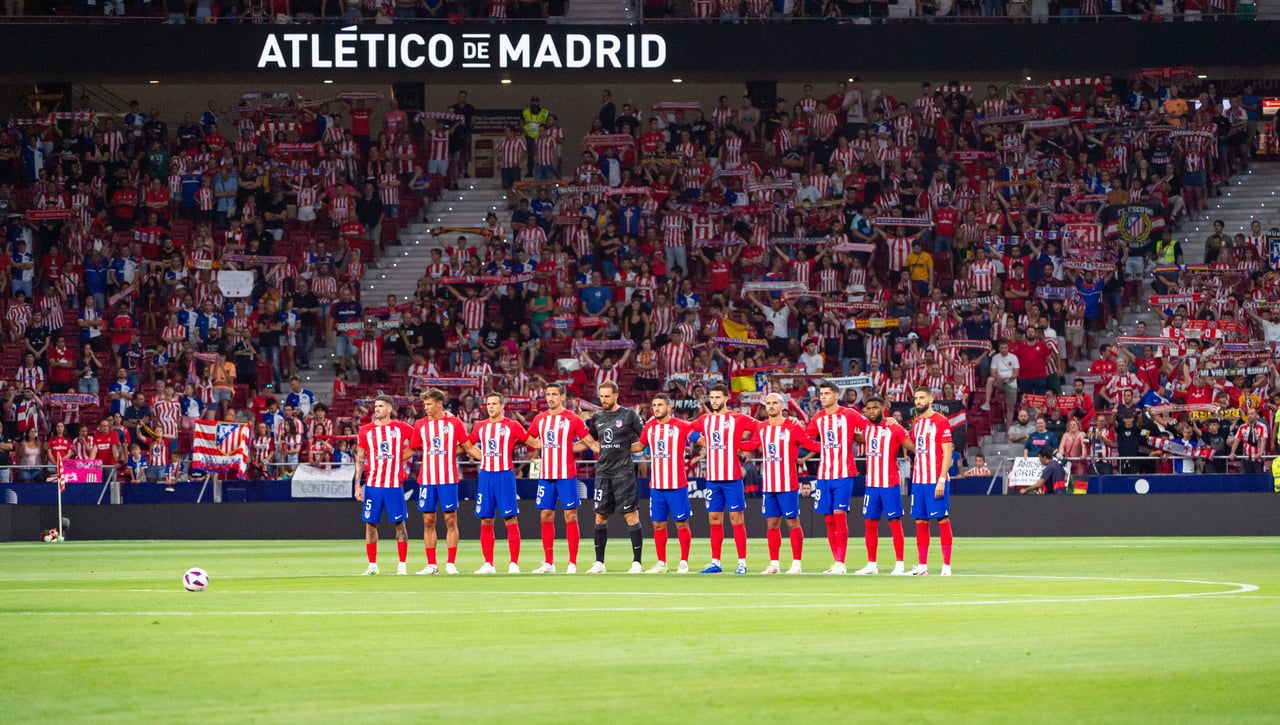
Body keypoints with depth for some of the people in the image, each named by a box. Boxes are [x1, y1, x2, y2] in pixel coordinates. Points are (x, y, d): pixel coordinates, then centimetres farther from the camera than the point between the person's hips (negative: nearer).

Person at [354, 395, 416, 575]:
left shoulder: (401, 428, 2)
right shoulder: (365, 431, 6)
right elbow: (360, 459, 7)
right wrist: (358, 485, 1)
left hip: (395, 484, -1)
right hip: (372, 484, 1)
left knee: (399, 523, 0)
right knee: (370, 524, 2)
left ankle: (402, 565, 5)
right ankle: (372, 565, 10)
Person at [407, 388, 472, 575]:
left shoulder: (454, 423, 0)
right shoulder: (420, 425, 8)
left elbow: (467, 446, 8)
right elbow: (411, 450, 15)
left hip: (448, 479, -3)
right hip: (427, 480, 3)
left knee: (450, 519, -2)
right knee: (428, 521, 3)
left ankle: (451, 563, 2)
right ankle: (431, 565, 7)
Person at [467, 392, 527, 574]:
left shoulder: (512, 426, -2)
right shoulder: (480, 427, 10)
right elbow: (468, 445, 22)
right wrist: (482, 456, 12)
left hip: (505, 475, -4)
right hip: (486, 475, 4)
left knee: (510, 520, -5)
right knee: (485, 521, 4)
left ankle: (514, 564, -3)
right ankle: (488, 564, 9)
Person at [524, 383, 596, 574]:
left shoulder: (572, 419, -3)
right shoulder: (539, 419, 9)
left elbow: (589, 442, 3)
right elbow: (529, 440, 22)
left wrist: (569, 448, -3)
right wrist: (546, 447, 9)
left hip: (566, 475, -4)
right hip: (545, 475, 5)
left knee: (570, 516, -4)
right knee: (546, 517, 5)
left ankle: (573, 563, -2)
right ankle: (548, 563, 12)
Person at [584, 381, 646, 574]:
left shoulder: (629, 415, -4)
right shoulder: (597, 417, 11)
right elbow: (591, 440, 28)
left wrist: (629, 448, -5)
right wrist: (598, 448, 11)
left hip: (623, 471, -6)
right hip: (603, 472, 6)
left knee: (631, 515, -6)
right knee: (600, 516, 7)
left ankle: (637, 562, -5)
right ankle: (599, 563, 13)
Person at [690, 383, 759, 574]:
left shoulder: (737, 419, -3)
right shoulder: (704, 420, 10)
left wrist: (742, 444, -4)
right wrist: (702, 443, 11)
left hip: (732, 477, -4)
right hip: (712, 478, 5)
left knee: (736, 519, -3)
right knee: (714, 520, 6)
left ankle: (742, 563, -1)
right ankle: (715, 562, 12)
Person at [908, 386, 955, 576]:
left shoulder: (941, 422, -6)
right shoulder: (916, 423, 15)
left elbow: (947, 453, -10)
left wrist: (941, 480, -16)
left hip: (936, 480, -7)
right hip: (918, 480, 7)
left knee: (943, 519, -5)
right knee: (920, 521, 5)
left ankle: (947, 565, -4)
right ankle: (922, 565, 8)